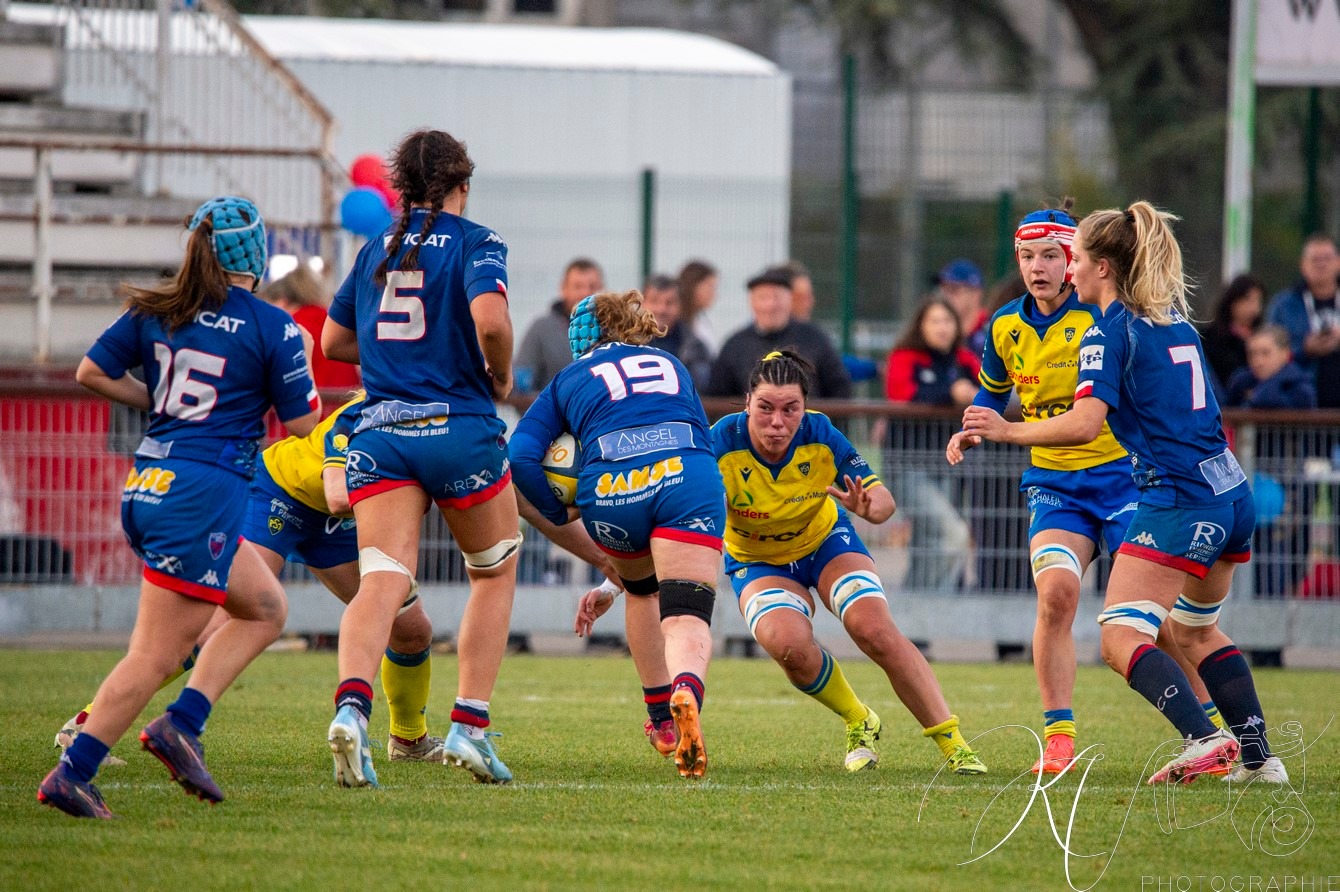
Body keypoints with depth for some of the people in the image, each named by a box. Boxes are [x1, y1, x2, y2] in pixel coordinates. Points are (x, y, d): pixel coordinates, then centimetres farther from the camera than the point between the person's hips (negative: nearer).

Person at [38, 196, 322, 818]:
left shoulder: (154, 311, 8)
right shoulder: (271, 327, -5)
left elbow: (91, 373, 10)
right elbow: (302, 426, -2)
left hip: (146, 485, 7)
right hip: (204, 492, -7)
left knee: (266, 608, 20)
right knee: (155, 656, -3)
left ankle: (181, 723, 7)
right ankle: (70, 775, -8)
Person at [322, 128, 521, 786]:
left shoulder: (376, 250, 15)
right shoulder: (474, 243, 0)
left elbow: (333, 342, 23)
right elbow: (490, 321, -19)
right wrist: (500, 378, 0)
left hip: (380, 435, 3)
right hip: (460, 430, -3)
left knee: (382, 580, -10)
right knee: (495, 572, 18)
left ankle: (351, 705, -38)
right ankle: (469, 726, 10)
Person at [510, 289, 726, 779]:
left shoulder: (569, 380, 24)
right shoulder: (671, 365, 31)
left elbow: (520, 455, 10)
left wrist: (560, 512, 22)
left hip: (610, 488, 0)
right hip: (685, 480, 0)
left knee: (642, 591, 30)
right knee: (688, 616, -7)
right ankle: (686, 693, -40)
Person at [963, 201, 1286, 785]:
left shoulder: (1109, 332, -9)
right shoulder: (1175, 320, 16)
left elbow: (1085, 424, -21)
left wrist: (1009, 431, -13)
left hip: (1179, 501, -9)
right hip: (1231, 493, 9)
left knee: (1122, 639, -12)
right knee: (1195, 630, 25)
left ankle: (1204, 739, -29)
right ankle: (1259, 758, 22)